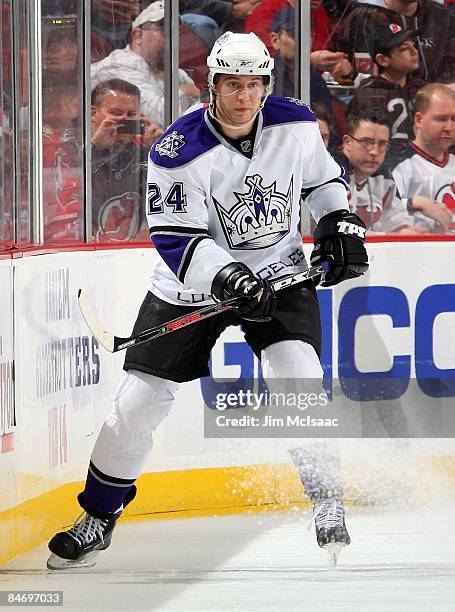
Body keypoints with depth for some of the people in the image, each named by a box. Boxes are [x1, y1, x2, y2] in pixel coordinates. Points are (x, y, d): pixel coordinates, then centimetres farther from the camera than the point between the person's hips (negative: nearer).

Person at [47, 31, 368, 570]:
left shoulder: (296, 126, -9)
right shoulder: (177, 153, -21)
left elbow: (323, 179, 12)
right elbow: (176, 241, -22)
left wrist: (340, 224, -2)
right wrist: (227, 278, -36)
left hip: (279, 275, 1)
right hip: (193, 282, -1)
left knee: (296, 373, -23)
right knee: (139, 400, -3)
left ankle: (326, 502, -6)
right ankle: (98, 517, 15)